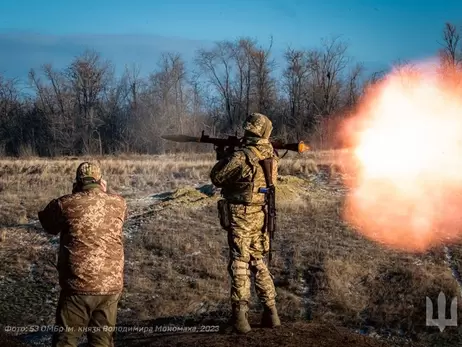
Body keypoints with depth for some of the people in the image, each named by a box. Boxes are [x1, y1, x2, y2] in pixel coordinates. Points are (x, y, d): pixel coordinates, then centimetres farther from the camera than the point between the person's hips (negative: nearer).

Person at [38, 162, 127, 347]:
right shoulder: (119, 203, 0)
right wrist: (104, 193, 26)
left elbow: (48, 224, 11)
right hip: (112, 286, 3)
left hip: (78, 285, -3)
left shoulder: (65, 204, -9)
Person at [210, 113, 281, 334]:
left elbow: (217, 179, -7)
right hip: (261, 215, 6)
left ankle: (240, 317, -3)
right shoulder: (272, 156, 1)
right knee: (258, 262, 18)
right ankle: (271, 313, 17)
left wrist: (223, 158, 10)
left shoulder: (240, 157, -19)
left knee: (239, 265, 0)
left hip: (241, 217, -6)